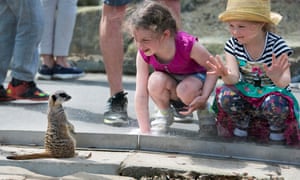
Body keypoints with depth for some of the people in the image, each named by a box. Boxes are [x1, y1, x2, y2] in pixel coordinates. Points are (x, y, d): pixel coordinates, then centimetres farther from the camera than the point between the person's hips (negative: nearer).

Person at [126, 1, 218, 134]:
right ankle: (164, 114, -3)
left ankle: (203, 109, -2)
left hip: (194, 77, -2)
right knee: (156, 81, -32)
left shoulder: (188, 45, -35)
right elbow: (141, 95, -27)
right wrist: (145, 132, -31)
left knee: (186, 91, -37)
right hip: (170, 81, 3)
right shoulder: (143, 54, -26)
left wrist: (203, 98, -32)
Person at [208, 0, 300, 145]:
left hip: (271, 91, -2)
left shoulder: (276, 44, -19)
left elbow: (284, 82, -26)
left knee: (275, 103, -38)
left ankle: (277, 127, -2)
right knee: (225, 95, -30)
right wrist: (226, 75, -46)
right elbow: (234, 78, -21)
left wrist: (278, 78, -52)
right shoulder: (233, 45, -9)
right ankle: (241, 122, 2)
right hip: (245, 93, 3)